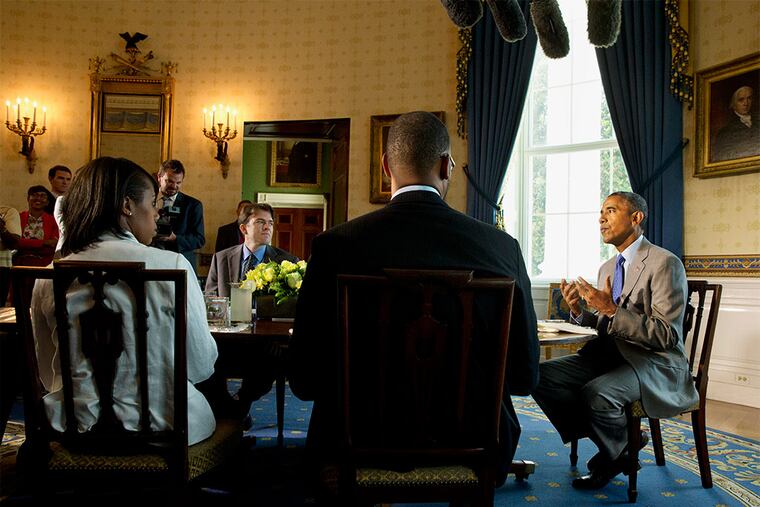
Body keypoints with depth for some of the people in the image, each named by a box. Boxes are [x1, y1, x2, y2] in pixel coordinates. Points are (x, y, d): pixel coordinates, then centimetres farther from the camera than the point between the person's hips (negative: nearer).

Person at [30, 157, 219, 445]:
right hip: (160, 428, -5)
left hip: (76, 432, 5)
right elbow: (201, 367, -8)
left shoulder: (48, 279, -1)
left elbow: (49, 376, 9)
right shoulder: (172, 265, -14)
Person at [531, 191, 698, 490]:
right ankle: (620, 441, 0)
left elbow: (668, 336, -17)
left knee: (596, 393, -35)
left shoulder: (665, 264, -10)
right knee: (541, 376, -14)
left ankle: (615, 454, 0)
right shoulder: (607, 268, 15)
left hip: (654, 363, -7)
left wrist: (612, 310, -24)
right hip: (608, 354, 7)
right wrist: (579, 311, -1)